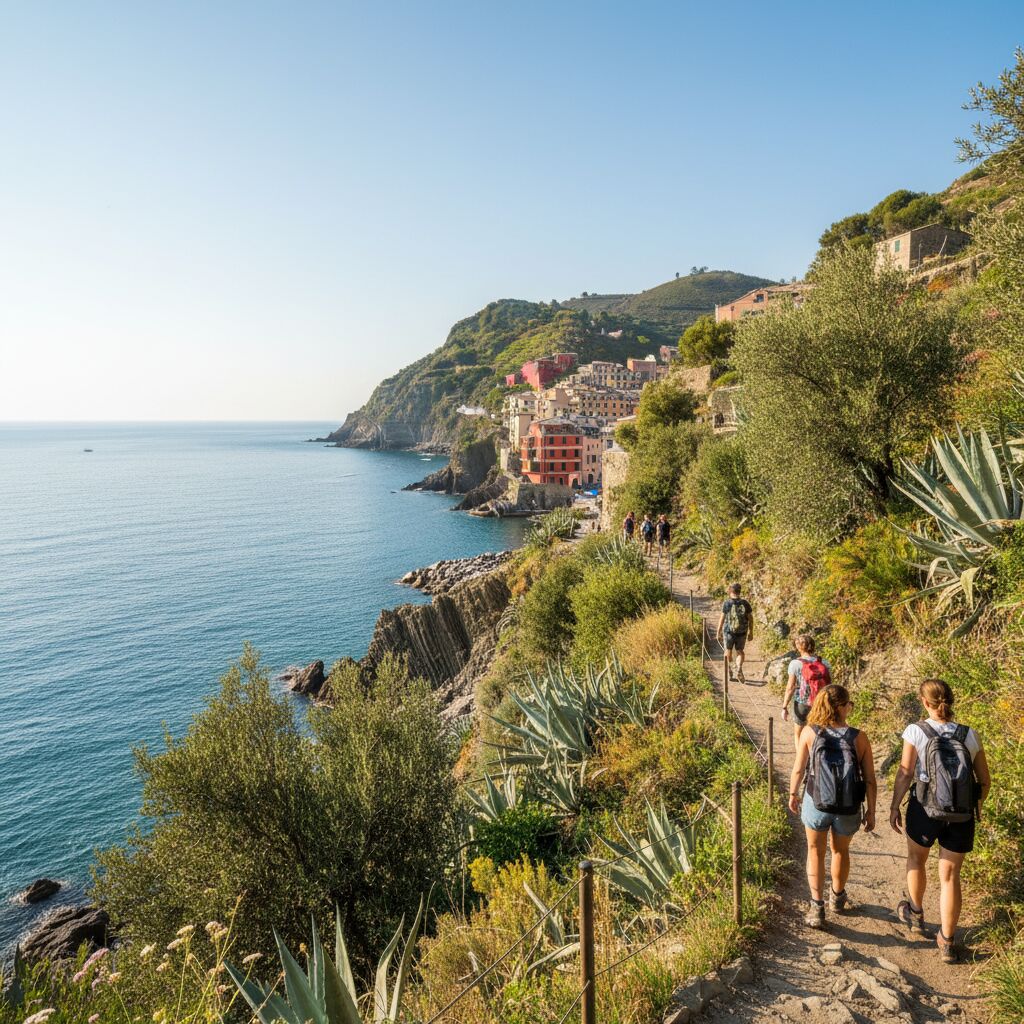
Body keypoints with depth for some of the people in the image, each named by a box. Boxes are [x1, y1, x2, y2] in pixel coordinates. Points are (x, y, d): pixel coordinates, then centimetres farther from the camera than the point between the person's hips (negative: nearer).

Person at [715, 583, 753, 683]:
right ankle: (739, 669, -9)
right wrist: (751, 633, 8)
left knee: (728, 650, 18)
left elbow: (722, 618, -10)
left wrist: (718, 632, -1)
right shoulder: (745, 603, -6)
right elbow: (751, 618, -2)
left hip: (729, 631, -1)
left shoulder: (727, 603, -12)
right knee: (739, 651, 15)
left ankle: (729, 671, 30)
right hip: (742, 632, 1)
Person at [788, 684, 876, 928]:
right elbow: (870, 780, -8)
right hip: (849, 809, 1)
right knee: (841, 851, 27)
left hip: (816, 805, -1)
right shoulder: (859, 738, -14)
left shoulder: (809, 733, -15)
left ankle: (817, 908, 19)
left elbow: (798, 770, -8)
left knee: (815, 851, 21)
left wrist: (793, 794, 10)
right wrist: (870, 811, 5)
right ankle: (837, 898, 48)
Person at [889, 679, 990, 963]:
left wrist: (894, 807, -3)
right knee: (950, 876, 15)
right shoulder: (970, 736, -5)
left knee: (916, 859, 26)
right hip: (962, 817, 2)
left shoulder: (916, 731, -15)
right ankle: (947, 942, 22)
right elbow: (985, 780, 2)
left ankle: (915, 915, 44)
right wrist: (976, 807, 21)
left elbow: (905, 773, -15)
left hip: (925, 811, -2)